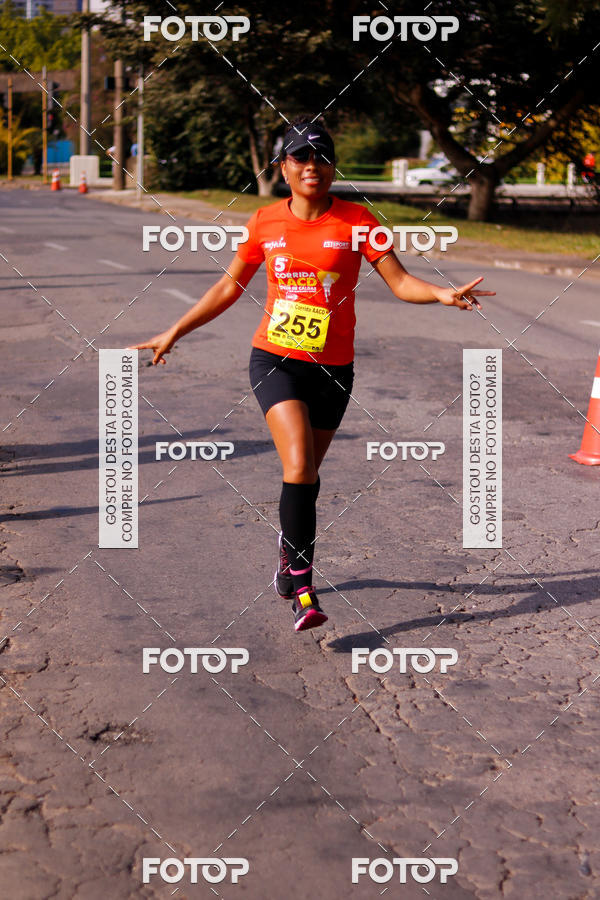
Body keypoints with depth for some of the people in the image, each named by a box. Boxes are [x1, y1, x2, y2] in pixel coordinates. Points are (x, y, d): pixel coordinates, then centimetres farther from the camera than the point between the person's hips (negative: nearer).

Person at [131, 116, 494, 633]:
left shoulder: (355, 220, -2)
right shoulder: (265, 223, 3)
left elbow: (400, 281, -6)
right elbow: (229, 287, 14)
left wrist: (442, 295, -26)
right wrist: (174, 333, 15)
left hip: (333, 367, 1)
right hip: (275, 359, -1)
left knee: (306, 473, 12)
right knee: (299, 464, -20)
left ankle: (289, 558, 40)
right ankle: (303, 589, -16)